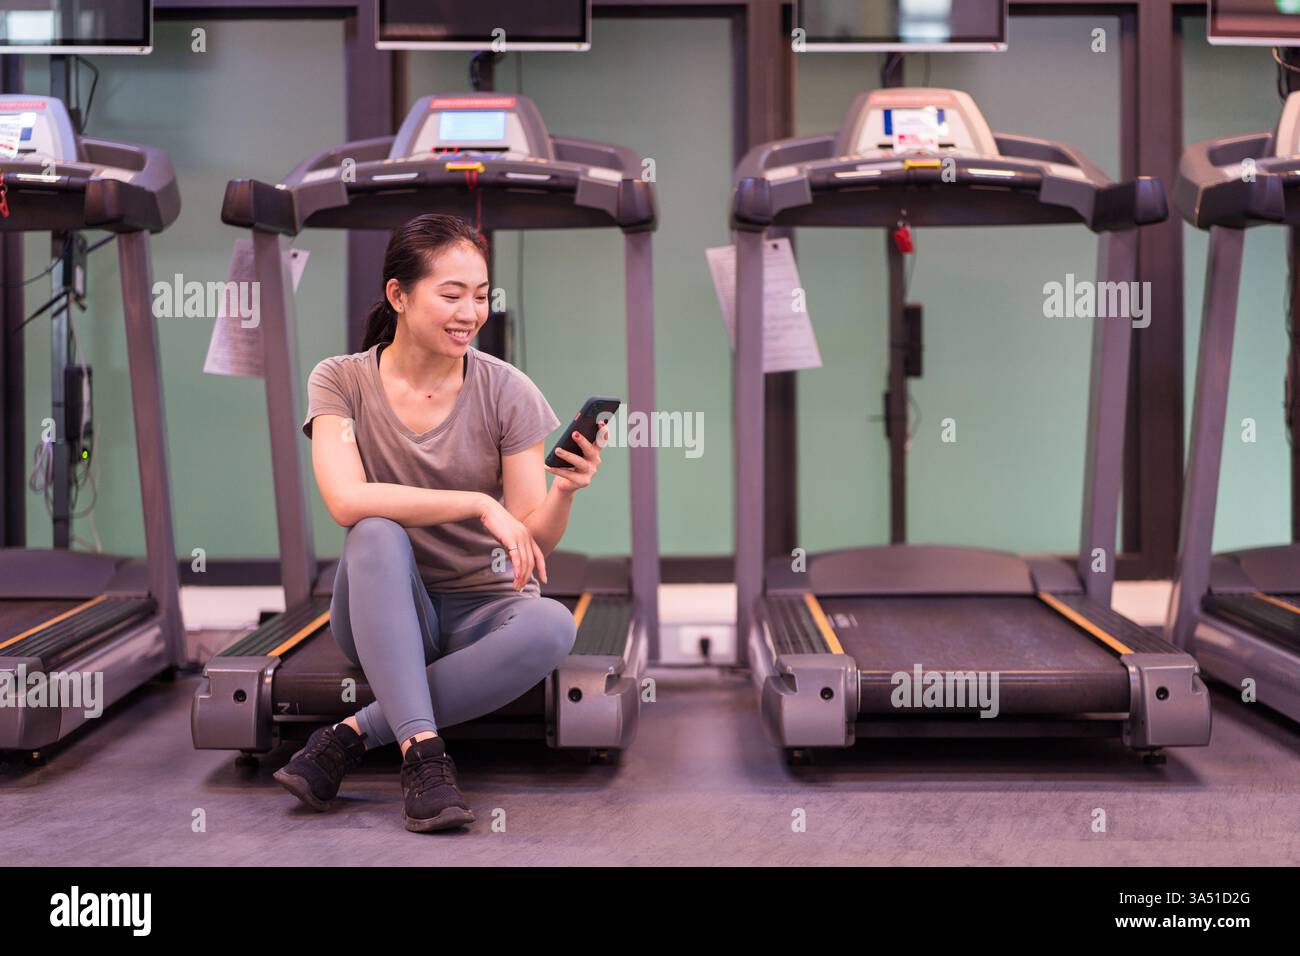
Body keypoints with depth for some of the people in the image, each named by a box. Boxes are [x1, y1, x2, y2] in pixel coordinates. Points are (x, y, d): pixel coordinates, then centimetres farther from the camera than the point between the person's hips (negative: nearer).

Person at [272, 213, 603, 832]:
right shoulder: (342, 381, -6)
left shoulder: (505, 391, -5)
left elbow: (533, 542, -6)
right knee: (377, 534, -33)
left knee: (553, 625, -32)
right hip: (383, 615, -1)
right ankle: (422, 754, -35)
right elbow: (347, 501, -24)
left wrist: (564, 493, -28)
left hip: (481, 610, 1)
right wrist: (479, 504, -29)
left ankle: (353, 733, -24)